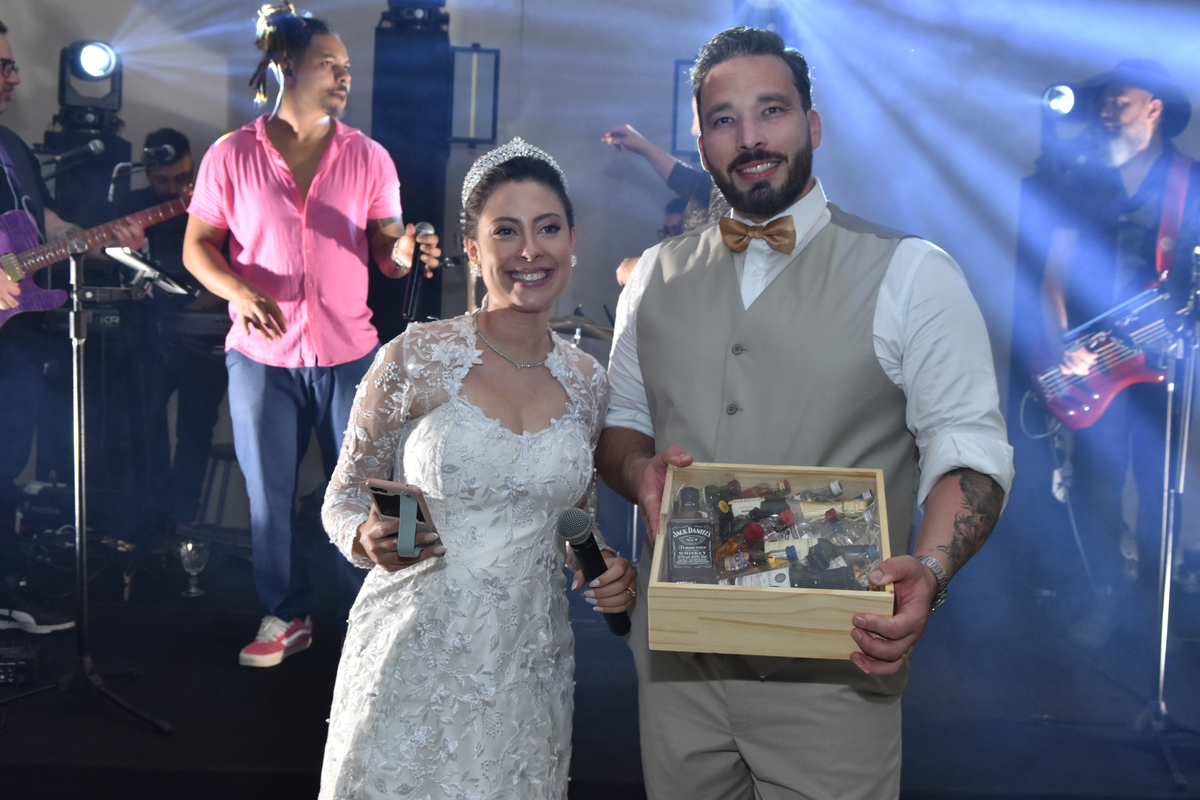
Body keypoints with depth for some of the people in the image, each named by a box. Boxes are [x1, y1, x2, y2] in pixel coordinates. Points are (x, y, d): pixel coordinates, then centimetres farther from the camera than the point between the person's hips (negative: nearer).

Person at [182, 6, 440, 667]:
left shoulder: (367, 157, 2)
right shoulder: (232, 156, -1)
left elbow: (386, 245, 2)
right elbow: (197, 244, 2)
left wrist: (403, 253, -22)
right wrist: (238, 291, -17)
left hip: (349, 353, 1)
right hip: (262, 355, 0)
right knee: (268, 496, 8)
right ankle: (285, 616, 26)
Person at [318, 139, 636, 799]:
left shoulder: (586, 382, 2)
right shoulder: (416, 360, -9)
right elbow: (343, 498, 0)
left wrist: (606, 571, -3)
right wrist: (369, 539, -21)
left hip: (528, 667, 3)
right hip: (416, 663, -3)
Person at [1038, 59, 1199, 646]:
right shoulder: (1083, 180, 9)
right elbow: (1055, 272, 5)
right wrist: (1061, 343, -8)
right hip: (1093, 356, 2)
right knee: (1096, 482, 1)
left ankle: (1149, 596, 21)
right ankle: (1109, 594, 16)